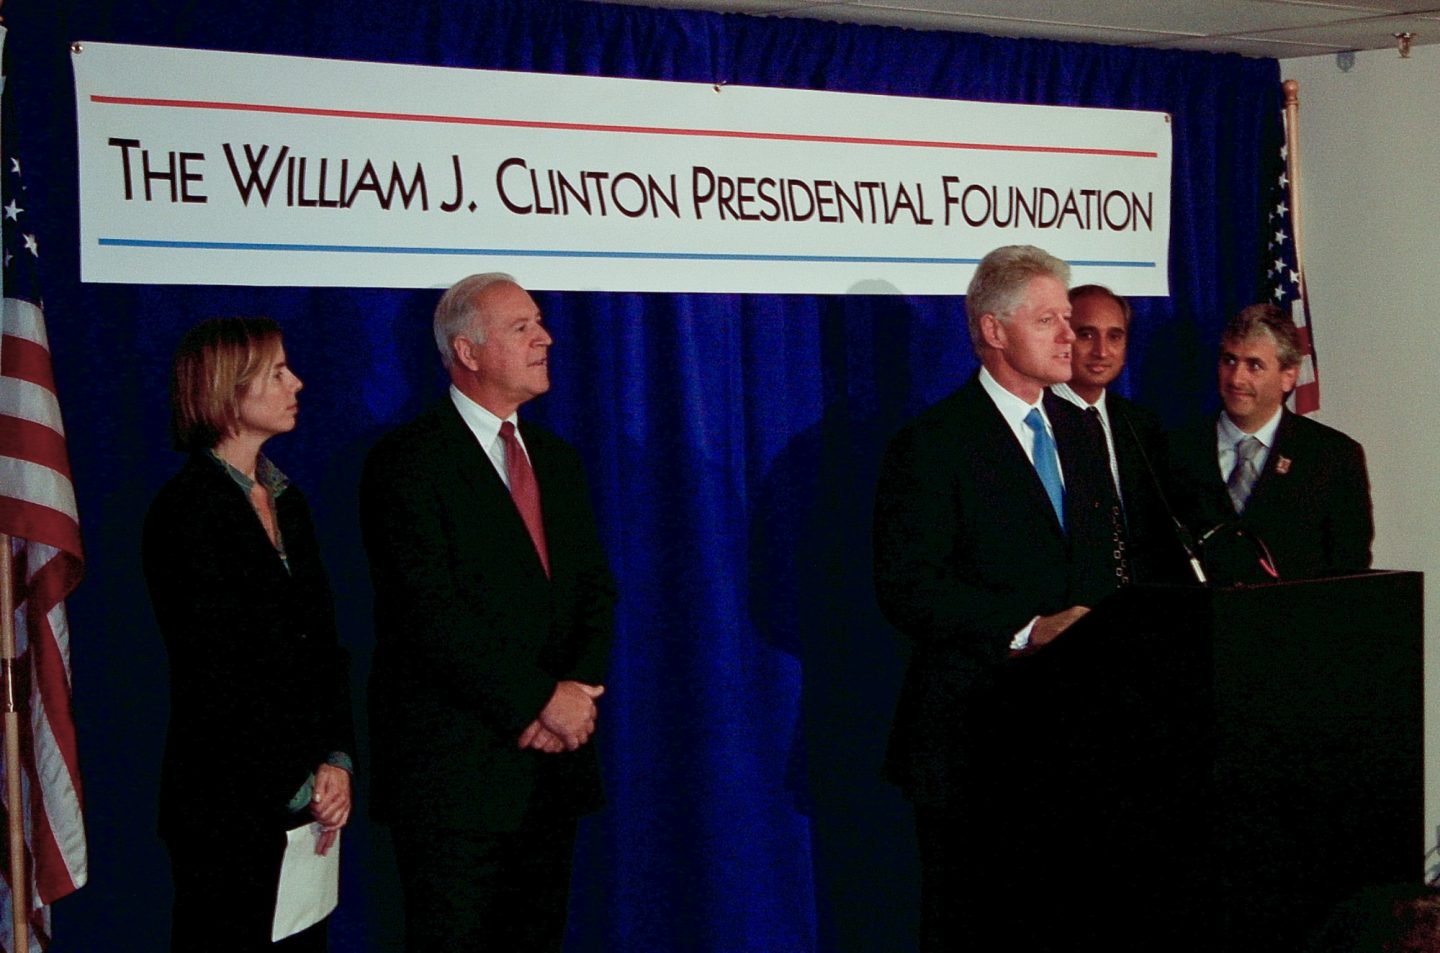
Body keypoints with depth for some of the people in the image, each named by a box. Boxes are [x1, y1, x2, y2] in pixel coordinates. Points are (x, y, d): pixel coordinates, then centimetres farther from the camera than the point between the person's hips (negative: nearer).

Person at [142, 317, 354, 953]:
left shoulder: (286, 502, 13)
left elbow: (324, 645, 12)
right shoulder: (187, 508, -11)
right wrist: (297, 790, -10)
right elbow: (214, 676, -14)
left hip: (308, 803, 7)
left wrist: (338, 761, -2)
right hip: (230, 806, -7)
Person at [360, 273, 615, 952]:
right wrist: (540, 702, -16)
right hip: (456, 768, -7)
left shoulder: (557, 460, 16)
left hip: (556, 760, 7)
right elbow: (431, 612, -17)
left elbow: (595, 591, 12)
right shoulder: (409, 459, -8)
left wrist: (579, 689, -8)